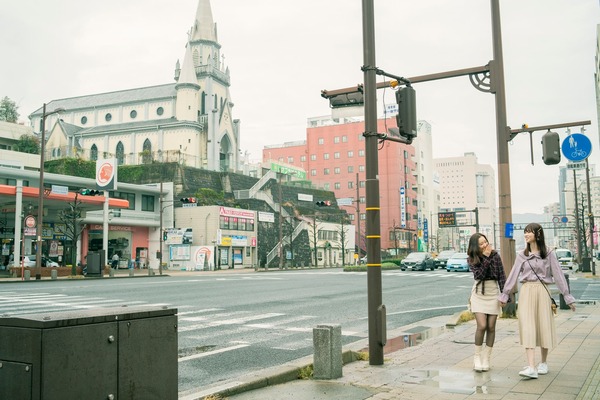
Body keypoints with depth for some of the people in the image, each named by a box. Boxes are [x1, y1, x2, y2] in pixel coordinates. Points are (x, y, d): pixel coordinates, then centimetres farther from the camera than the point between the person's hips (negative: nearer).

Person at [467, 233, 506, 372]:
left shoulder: (495, 256, -3)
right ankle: (477, 357, 5)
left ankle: (486, 359, 13)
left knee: (491, 327, 3)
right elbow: (478, 275, -18)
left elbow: (502, 276, 1)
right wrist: (486, 258, -20)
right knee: (482, 326, -11)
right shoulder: (472, 259, -3)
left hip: (493, 293, 1)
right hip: (479, 294, -1)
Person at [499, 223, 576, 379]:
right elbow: (513, 275, 10)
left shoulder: (549, 254, 2)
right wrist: (504, 295, 10)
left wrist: (567, 296, -4)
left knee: (544, 327, 4)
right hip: (526, 292, 1)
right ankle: (531, 368, -12)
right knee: (527, 328, -8)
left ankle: (544, 363, 23)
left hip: (542, 291, -1)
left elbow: (558, 275, 0)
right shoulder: (522, 255, 8)